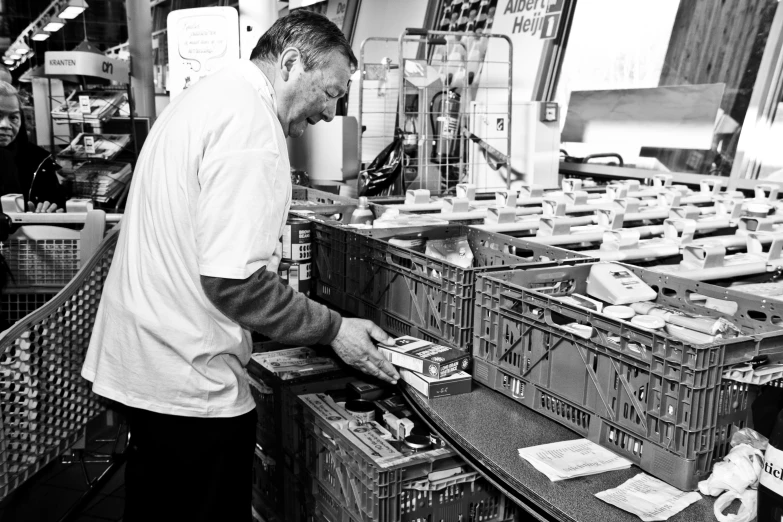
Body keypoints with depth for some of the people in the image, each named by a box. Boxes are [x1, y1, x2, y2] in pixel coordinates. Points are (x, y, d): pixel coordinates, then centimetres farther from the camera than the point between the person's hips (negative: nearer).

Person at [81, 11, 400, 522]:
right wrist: (333, 329, -14)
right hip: (190, 381, -10)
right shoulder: (251, 123, -20)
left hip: (138, 360, 10)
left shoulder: (204, 96, 12)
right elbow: (234, 280, -26)